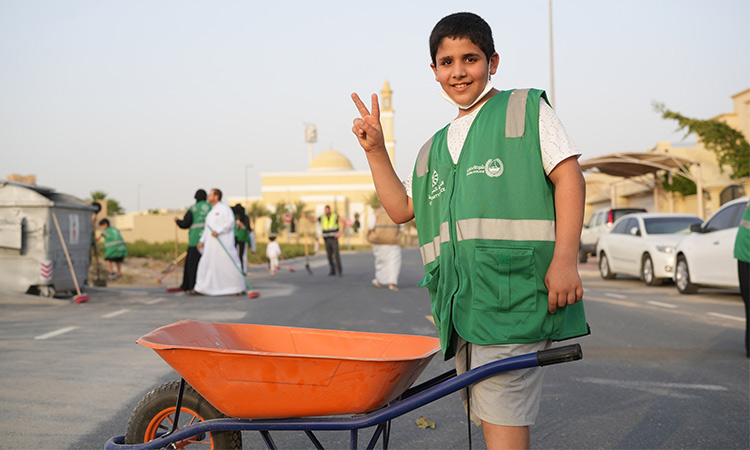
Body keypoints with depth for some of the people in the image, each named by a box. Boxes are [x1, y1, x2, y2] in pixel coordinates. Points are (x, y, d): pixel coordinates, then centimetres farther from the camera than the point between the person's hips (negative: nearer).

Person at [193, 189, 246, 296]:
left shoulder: (224, 209, -4)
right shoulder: (211, 212, 22)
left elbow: (230, 222, -17)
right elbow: (207, 228, 23)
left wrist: (218, 231, -22)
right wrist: (201, 241, 13)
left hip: (224, 242, -8)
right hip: (211, 244, 8)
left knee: (229, 265, -6)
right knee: (205, 264, 2)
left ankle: (239, 288, 2)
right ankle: (200, 288, 4)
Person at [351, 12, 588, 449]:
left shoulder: (526, 109, 6)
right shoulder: (435, 148, 23)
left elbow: (569, 177, -4)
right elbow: (402, 208, 23)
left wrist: (564, 261, -14)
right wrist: (375, 151, 13)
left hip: (513, 290, -6)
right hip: (460, 300, 6)